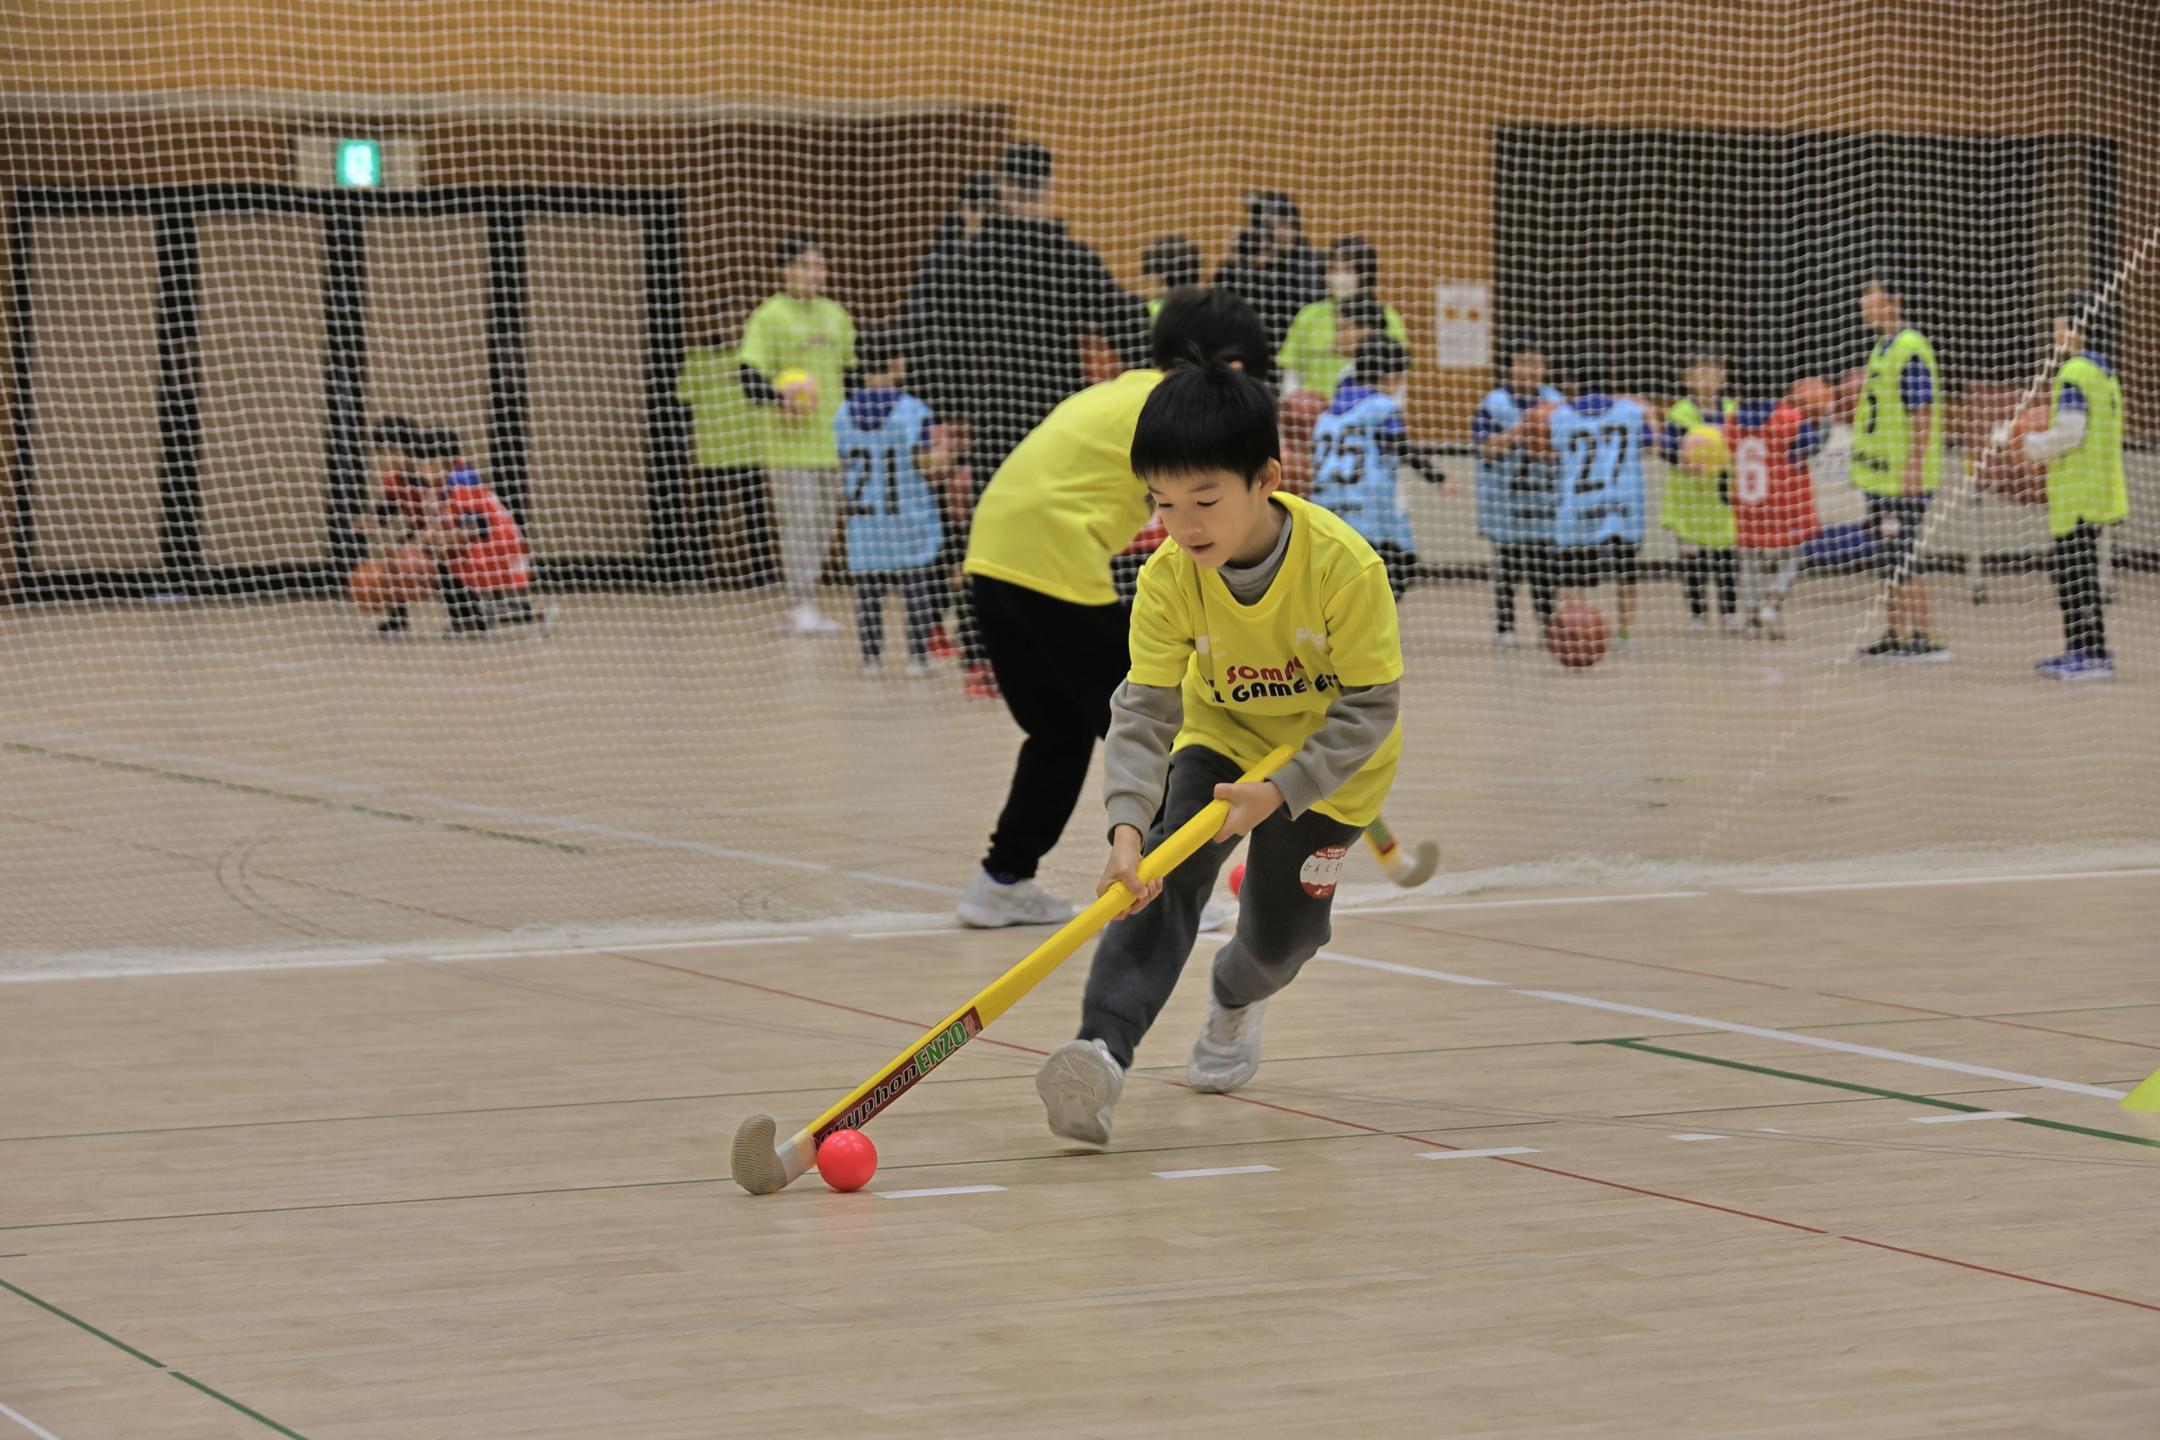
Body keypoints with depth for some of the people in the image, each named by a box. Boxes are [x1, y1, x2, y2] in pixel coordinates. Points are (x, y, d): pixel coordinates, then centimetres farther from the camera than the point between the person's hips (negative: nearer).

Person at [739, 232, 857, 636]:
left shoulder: (835, 315, 15)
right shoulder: (770, 317, -5)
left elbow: (850, 372, 25)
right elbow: (750, 375, -11)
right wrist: (779, 398, -27)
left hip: (832, 443, 7)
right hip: (791, 444, -7)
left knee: (823, 527, 7)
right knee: (799, 523, -10)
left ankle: (803, 609, 13)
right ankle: (800, 606, -6)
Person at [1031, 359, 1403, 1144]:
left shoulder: (1344, 566, -32)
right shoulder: (1169, 580, -24)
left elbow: (1369, 709, -26)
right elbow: (1145, 713, -26)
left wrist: (1279, 792, -36)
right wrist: (1127, 827, -42)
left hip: (1330, 758, -1)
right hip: (1221, 735, 2)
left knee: (1280, 932, 3)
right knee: (1162, 879, -24)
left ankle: (1235, 997, 41)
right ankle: (1103, 1051, -39)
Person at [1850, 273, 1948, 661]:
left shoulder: (1910, 349, -15)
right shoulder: (1881, 349, 15)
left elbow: (1923, 413, -20)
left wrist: (1914, 467, -23)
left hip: (1905, 479, -10)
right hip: (1881, 475, 10)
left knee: (1902, 561, -8)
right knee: (1890, 562, 13)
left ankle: (1922, 639, -6)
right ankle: (1894, 636, 20)